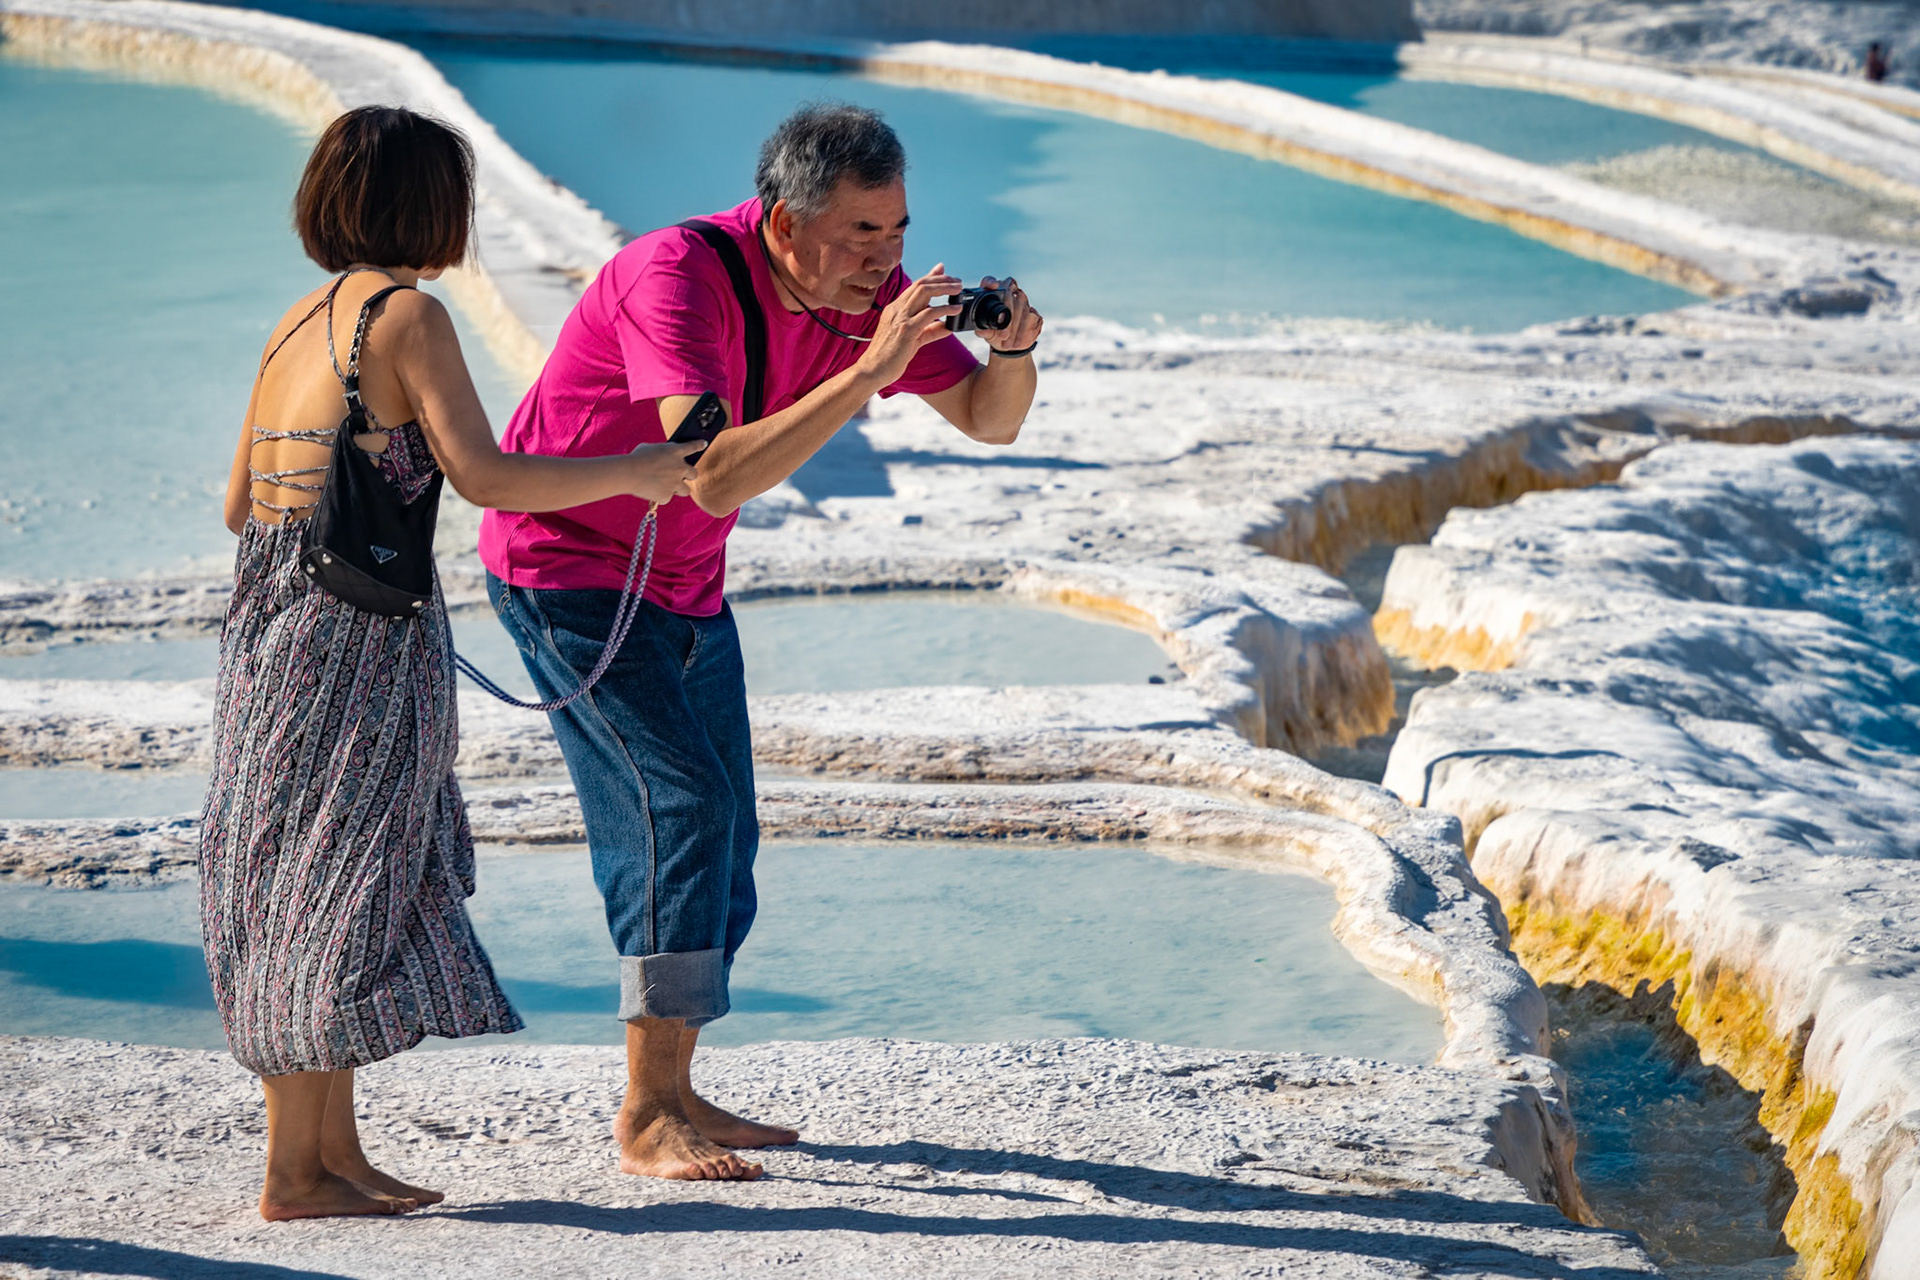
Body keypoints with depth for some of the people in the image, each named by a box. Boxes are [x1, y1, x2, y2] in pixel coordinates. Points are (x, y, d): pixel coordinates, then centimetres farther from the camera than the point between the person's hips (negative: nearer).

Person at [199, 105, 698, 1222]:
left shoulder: (301, 322, 16)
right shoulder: (408, 314, -9)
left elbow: (240, 502, 18)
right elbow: (485, 475, -17)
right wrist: (629, 472, -7)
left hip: (269, 620, 8)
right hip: (353, 628, -8)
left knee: (310, 873, 13)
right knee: (334, 879, -2)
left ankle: (335, 1149, 19)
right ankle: (295, 1170, 3)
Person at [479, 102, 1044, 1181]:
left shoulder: (867, 290, -6)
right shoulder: (679, 276, -29)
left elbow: (989, 420, 1)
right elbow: (718, 477, -40)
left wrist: (1014, 347, -21)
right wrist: (868, 371, -41)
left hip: (684, 584, 8)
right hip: (566, 563, -8)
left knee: (719, 835, 7)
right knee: (682, 806, -18)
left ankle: (674, 1096, 18)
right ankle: (647, 1119, -15)